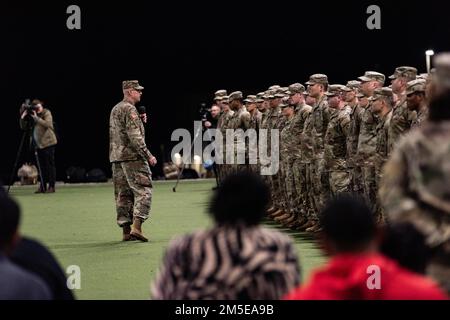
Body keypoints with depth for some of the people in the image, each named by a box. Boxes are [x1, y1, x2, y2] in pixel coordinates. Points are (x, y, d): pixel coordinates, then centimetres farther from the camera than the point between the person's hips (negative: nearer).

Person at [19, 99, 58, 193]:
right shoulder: (31, 116, 12)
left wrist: (36, 118, -24)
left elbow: (47, 124, -21)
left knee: (50, 165, -5)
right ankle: (43, 187, 10)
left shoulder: (46, 113, -3)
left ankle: (51, 186, -4)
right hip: (39, 145, 6)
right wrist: (22, 118, -6)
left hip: (48, 143, -5)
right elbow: (24, 127, 10)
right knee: (42, 166, 7)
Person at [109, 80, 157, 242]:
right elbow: (135, 137, -18)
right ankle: (136, 227, -17)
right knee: (143, 191, -7)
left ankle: (126, 231, 9)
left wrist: (140, 121, 15)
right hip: (132, 157, -9)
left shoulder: (115, 109, 18)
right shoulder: (129, 109, -11)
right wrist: (148, 155, -16)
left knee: (123, 195, 8)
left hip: (116, 157, 9)